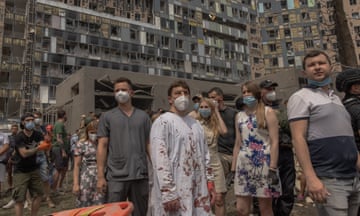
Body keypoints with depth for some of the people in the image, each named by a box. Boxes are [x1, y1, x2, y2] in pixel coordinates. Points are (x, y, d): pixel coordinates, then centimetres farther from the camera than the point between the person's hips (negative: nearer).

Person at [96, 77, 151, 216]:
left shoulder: (143, 116, 7)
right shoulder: (107, 117, 4)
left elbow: (149, 144, 7)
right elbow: (102, 146, 0)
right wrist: (100, 176, -5)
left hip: (140, 175, 2)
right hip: (116, 176, -1)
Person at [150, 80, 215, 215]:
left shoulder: (196, 124, 13)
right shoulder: (163, 122, -9)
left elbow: (205, 156, 14)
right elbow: (160, 159, -16)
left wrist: (210, 183, 10)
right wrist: (168, 194, -19)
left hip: (198, 190, 6)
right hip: (175, 192, -6)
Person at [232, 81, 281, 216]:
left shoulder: (268, 112, -1)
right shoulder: (239, 116, 13)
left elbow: (274, 141, -8)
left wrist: (273, 167, -15)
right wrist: (233, 168, 10)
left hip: (263, 163, -4)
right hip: (243, 164, 4)